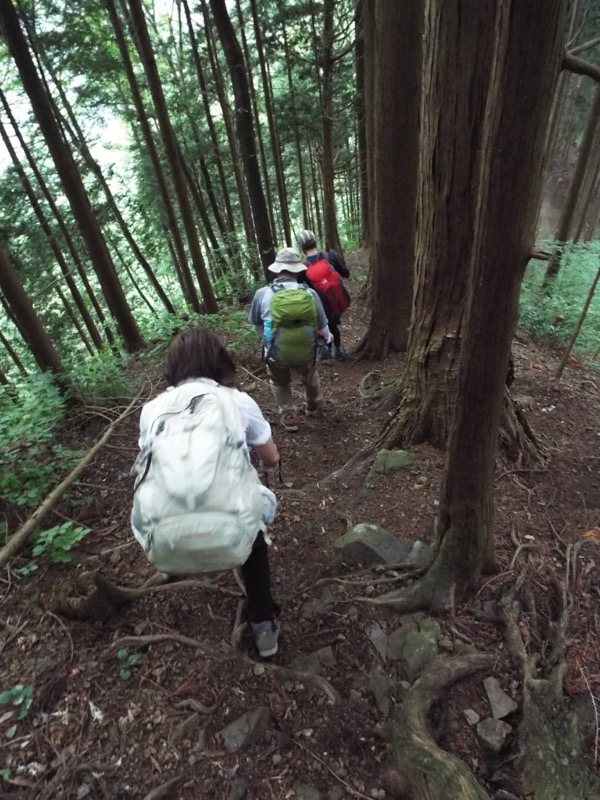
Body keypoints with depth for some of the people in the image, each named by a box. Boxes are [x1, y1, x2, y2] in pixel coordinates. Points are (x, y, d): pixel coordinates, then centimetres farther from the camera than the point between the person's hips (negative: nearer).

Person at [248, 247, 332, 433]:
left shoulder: (262, 294, -13)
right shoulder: (310, 293, -13)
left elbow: (257, 326, 2)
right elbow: (322, 327, -4)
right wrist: (328, 336, 20)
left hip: (276, 354, -1)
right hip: (306, 352, 1)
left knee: (279, 383, 29)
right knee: (310, 377, 33)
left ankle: (289, 417, 34)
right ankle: (313, 406, 55)